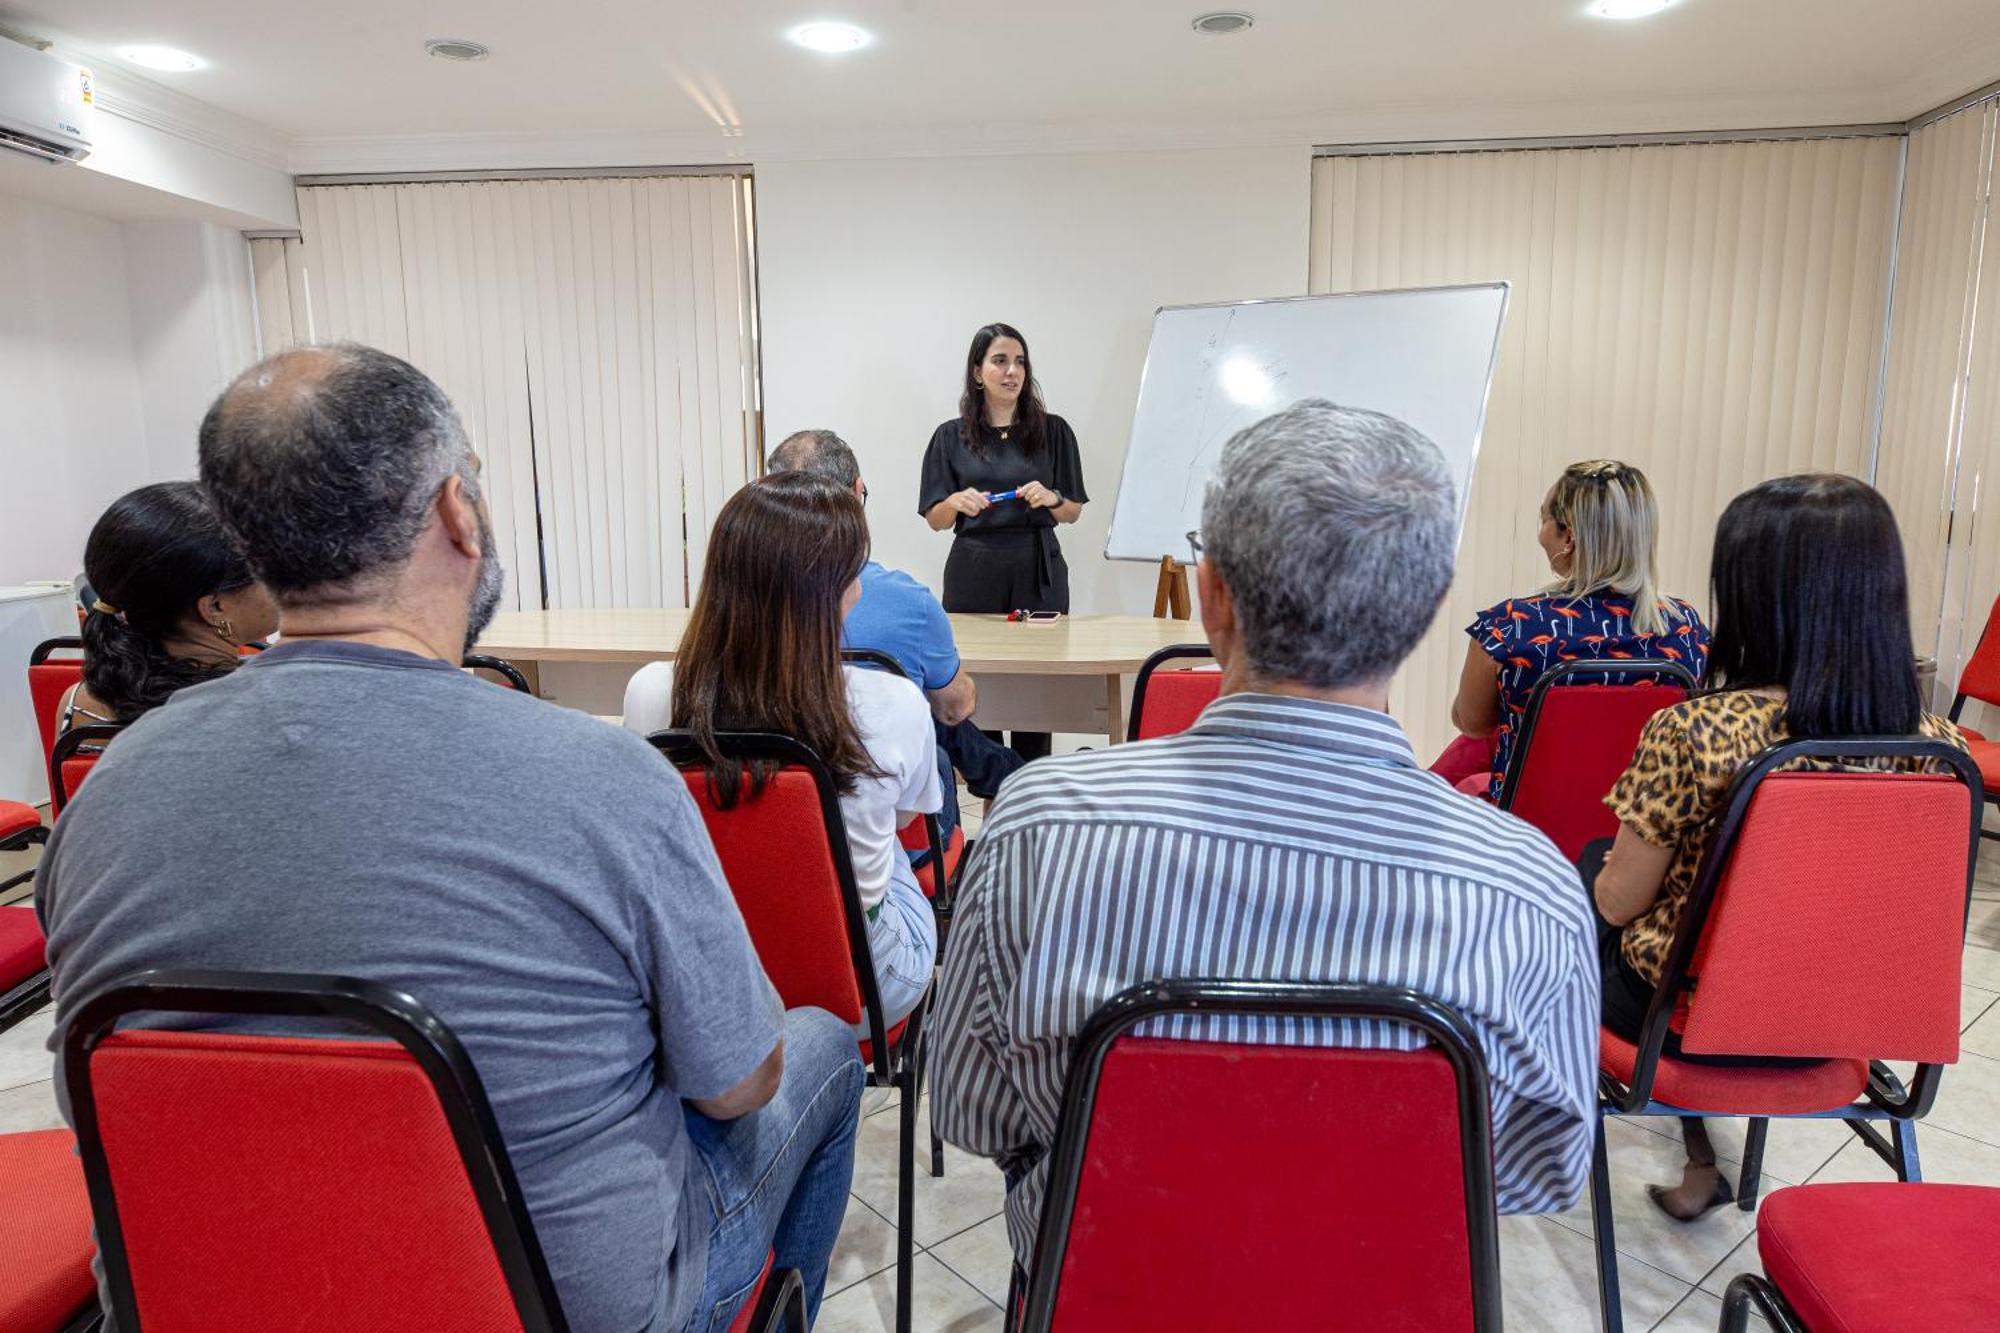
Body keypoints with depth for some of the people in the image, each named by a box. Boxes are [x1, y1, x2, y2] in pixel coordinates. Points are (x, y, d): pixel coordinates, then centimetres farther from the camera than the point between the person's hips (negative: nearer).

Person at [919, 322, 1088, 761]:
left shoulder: (1053, 431, 6)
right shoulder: (951, 436, 6)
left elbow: (1073, 511, 10)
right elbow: (934, 519, 7)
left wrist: (1050, 499, -11)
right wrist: (957, 502, -14)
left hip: (1039, 571, 0)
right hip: (973, 572, 0)